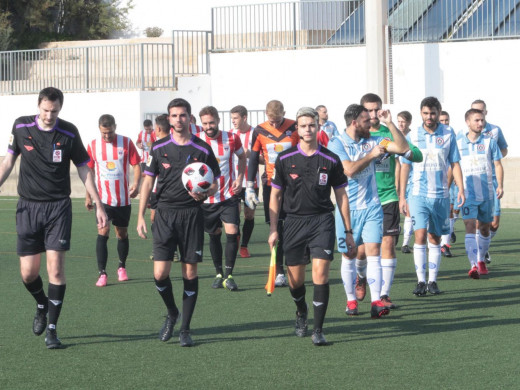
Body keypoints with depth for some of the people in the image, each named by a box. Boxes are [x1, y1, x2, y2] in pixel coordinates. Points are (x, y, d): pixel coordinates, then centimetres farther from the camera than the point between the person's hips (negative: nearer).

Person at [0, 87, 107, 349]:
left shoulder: (69, 133, -4)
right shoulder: (21, 127, -2)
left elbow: (83, 169, 5)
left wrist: (98, 205, 3)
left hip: (58, 206, -1)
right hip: (28, 206, 1)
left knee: (56, 268, -10)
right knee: (28, 273, 0)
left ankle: (52, 329, -1)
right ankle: (42, 305, 33)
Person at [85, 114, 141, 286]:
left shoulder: (126, 143, -3)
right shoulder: (93, 145, 0)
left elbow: (136, 165, 0)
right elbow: (89, 171, 10)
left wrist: (136, 184, -18)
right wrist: (88, 196, 10)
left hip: (123, 199, 1)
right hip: (103, 198, -1)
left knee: (122, 233, 12)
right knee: (103, 231, -15)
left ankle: (122, 267, 33)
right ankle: (102, 273, -14)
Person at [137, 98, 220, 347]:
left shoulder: (202, 149, 1)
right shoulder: (159, 147, 4)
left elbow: (214, 184, 7)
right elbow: (148, 181, 10)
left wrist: (204, 195, -16)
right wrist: (140, 217, 4)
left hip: (191, 214, -1)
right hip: (165, 213, 1)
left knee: (190, 273, 0)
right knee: (160, 273, -7)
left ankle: (185, 329, 11)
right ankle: (171, 314, 21)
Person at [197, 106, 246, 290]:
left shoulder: (232, 138, -4)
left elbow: (242, 157, 14)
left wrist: (240, 178, 1)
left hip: (229, 196, -1)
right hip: (207, 198, 1)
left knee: (232, 232, -12)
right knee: (214, 235, 9)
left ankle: (229, 275, -5)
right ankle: (219, 274, 22)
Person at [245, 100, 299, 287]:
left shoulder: (295, 128, -3)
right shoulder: (260, 131, 2)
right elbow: (253, 159, 10)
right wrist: (249, 187, 5)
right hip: (271, 185, 2)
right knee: (276, 230, 1)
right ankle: (279, 273, 6)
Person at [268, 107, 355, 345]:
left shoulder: (330, 160, 2)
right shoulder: (285, 159, 2)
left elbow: (341, 195, 9)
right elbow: (275, 194, 9)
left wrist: (348, 232, 8)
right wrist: (273, 229, 3)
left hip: (322, 220, -1)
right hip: (293, 222, 1)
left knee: (320, 273, -15)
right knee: (295, 280, 7)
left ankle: (318, 330, -9)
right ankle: (301, 313, 39)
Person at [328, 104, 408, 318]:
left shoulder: (372, 141, 7)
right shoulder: (336, 144, -7)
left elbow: (403, 147, 4)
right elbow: (349, 169, -20)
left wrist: (390, 124, -4)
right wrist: (371, 155, -13)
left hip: (372, 206, 2)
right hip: (348, 209, -2)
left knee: (373, 252, -9)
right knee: (349, 256, 6)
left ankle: (376, 301, -14)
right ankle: (351, 300, 21)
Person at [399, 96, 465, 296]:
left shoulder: (448, 134, 2)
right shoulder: (413, 135, 1)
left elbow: (454, 164, 6)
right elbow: (405, 166, 5)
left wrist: (461, 189, -5)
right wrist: (402, 196, 3)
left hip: (440, 194, 1)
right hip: (418, 194, -1)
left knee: (435, 239, 7)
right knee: (420, 235, -14)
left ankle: (432, 281, 15)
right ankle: (420, 281, -11)